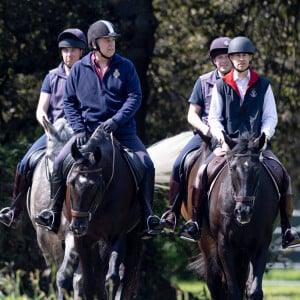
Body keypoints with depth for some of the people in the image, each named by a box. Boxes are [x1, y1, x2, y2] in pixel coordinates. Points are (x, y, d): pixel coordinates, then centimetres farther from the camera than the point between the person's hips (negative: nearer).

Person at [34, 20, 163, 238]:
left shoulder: (125, 67, 2)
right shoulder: (80, 69, 4)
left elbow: (135, 97, -3)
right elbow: (69, 101, 6)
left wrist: (116, 120, -17)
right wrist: (79, 128, -8)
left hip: (121, 130, 0)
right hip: (88, 130, 0)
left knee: (147, 166, -16)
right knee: (60, 163, -16)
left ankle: (147, 216, -3)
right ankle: (54, 214, -4)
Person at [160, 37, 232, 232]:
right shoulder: (204, 82, 8)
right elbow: (192, 114, 7)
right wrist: (205, 129, -12)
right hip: (204, 134, 1)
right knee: (179, 164, -20)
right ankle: (173, 212, -10)